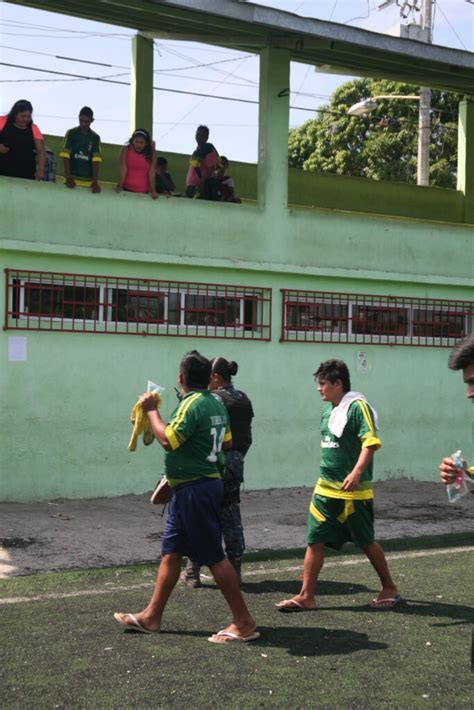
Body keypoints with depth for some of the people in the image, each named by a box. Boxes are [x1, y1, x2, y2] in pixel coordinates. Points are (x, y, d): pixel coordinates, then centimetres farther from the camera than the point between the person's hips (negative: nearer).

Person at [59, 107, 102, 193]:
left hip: (88, 181, 1)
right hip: (72, 178, -1)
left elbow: (96, 160, -6)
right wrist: (68, 177, -18)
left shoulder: (95, 137, 3)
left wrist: (95, 182, -17)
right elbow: (65, 156, -7)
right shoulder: (71, 133, 0)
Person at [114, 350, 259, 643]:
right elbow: (227, 441, 18)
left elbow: (167, 439, -25)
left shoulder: (192, 404, -19)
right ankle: (152, 616, 22)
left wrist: (152, 410, -13)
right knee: (171, 552, 14)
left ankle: (244, 622, 2)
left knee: (215, 557, -4)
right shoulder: (216, 404, 10)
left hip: (194, 489, -10)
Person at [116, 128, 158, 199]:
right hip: (127, 189, 0)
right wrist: (119, 187, -15)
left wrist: (153, 191, -13)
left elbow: (151, 173, -6)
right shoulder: (126, 150, -2)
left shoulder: (150, 153, -2)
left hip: (143, 192, 0)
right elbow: (123, 169, -8)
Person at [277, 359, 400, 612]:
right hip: (325, 489, 7)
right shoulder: (327, 412, 11)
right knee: (315, 541, 3)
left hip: (353, 492, -7)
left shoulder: (357, 406, -13)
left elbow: (371, 442, -23)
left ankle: (389, 589, 23)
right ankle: (306, 596, 8)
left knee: (366, 542, 5)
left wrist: (357, 472, -34)